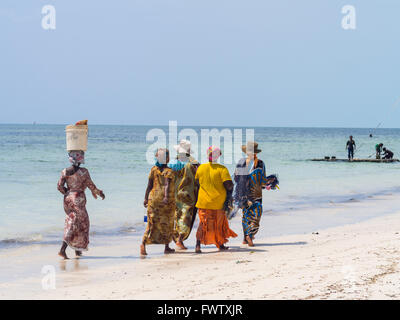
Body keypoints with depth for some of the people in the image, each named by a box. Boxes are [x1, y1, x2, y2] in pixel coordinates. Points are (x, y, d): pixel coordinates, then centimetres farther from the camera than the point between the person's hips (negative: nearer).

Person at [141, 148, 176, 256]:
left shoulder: (154, 169, 4)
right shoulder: (169, 171, -8)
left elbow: (149, 185, 5)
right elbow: (166, 184, -22)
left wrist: (146, 198, 12)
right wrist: (166, 197, -32)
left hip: (153, 197, 3)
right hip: (168, 200, -3)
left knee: (152, 223, 1)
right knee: (167, 224, 13)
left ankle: (144, 243, -18)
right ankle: (167, 247, 19)